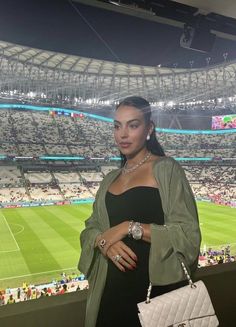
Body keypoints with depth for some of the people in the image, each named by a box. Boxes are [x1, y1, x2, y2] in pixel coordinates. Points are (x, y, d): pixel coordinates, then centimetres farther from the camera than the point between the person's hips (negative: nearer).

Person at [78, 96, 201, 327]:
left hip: (157, 288, -5)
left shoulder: (167, 169, -8)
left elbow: (188, 235, -14)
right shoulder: (110, 179, 10)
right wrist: (103, 241, -13)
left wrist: (131, 227, -19)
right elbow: (90, 228, 9)